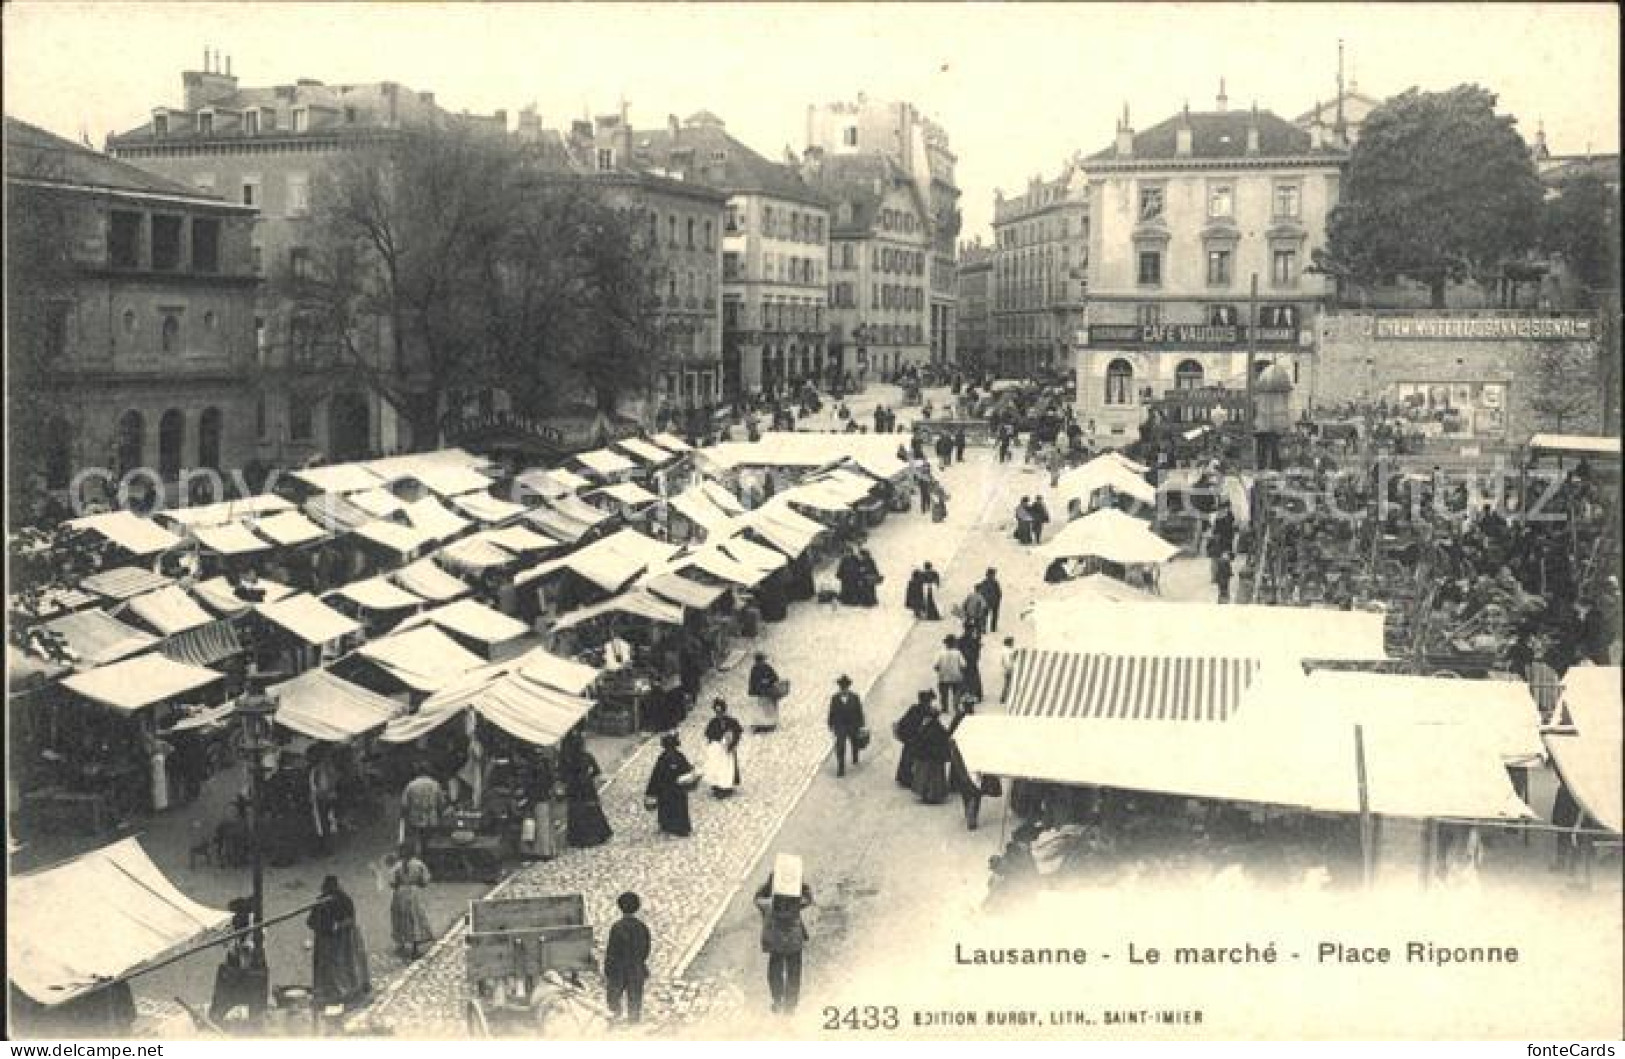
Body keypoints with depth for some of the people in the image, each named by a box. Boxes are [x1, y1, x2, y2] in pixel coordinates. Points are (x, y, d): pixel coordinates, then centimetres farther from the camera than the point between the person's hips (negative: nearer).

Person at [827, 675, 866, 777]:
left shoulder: (855, 697, -10)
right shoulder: (835, 698, -9)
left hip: (853, 726, 1)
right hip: (840, 727, -1)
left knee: (855, 745, 16)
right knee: (840, 748, 0)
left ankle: (855, 760, 32)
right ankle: (841, 769, 7)